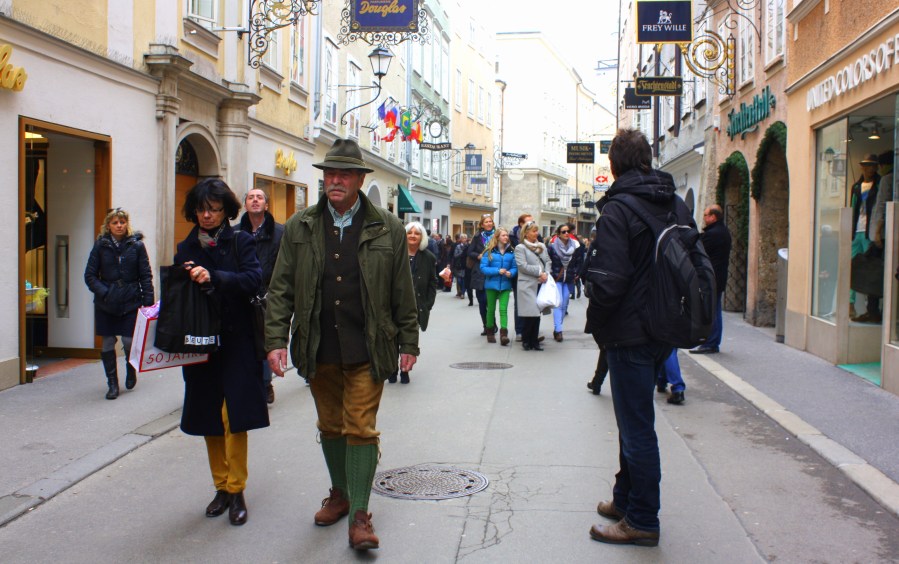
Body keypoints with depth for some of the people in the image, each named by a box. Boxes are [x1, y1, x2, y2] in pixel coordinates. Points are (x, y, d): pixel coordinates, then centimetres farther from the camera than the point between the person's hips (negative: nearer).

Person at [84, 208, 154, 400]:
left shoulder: (136, 245, 0)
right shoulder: (100, 245, 2)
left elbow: (145, 276, 0)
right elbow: (90, 275, 2)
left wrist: (148, 301, -7)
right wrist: (103, 293, -12)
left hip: (131, 302, -1)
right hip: (106, 304, 1)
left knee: (129, 342, -3)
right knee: (108, 343, 5)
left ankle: (131, 370, 29)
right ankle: (112, 384, 18)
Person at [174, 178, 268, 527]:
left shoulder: (241, 242, 0)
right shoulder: (185, 249, 12)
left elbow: (254, 280, -15)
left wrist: (213, 278, -27)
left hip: (236, 342, -4)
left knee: (234, 416, -6)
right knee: (210, 419, 9)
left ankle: (236, 491, 5)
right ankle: (221, 487, 21)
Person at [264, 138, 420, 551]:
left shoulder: (387, 229, -1)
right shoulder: (299, 228, 4)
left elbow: (403, 293, 3)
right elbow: (281, 289, 4)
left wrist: (408, 343, 4)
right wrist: (276, 340, -3)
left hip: (366, 350, -3)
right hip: (318, 349, 3)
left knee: (360, 429, -3)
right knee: (330, 427, 16)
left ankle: (360, 515, 4)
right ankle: (340, 494, 34)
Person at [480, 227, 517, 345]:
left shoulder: (511, 252, 2)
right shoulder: (489, 251, -5)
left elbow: (515, 267, 7)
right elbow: (483, 268, -8)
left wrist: (511, 273, -15)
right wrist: (498, 271, -18)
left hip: (505, 285, 0)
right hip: (491, 284, 0)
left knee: (503, 309, -10)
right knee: (491, 309, 12)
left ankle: (504, 334, -15)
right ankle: (490, 332, 26)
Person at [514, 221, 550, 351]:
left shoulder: (542, 246, 16)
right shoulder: (520, 248, -2)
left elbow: (547, 261, 13)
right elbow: (523, 266, -12)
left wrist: (546, 273, -6)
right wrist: (539, 272, -13)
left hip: (540, 284, 6)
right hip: (528, 285, -6)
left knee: (537, 313, 7)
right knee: (529, 314, -8)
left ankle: (534, 341, 15)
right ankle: (526, 340, 7)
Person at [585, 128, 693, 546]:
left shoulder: (616, 210, -17)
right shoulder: (678, 205, 7)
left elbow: (609, 280, -23)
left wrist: (595, 322, -7)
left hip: (630, 334, -8)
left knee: (636, 427, 1)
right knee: (635, 420, 21)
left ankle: (641, 521, 12)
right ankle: (626, 499, 34)